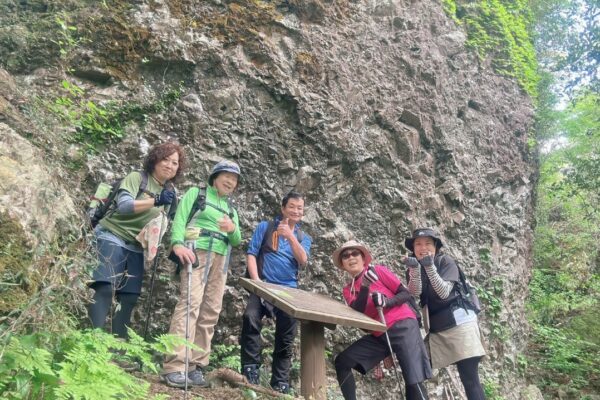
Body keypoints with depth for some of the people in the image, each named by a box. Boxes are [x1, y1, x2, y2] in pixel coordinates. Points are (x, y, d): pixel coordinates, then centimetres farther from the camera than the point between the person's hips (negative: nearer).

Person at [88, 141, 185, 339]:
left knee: (129, 297, 1)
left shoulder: (170, 191, 12)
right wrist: (155, 201, -31)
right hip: (112, 238, -6)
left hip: (137, 247, 6)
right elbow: (123, 205, -20)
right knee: (105, 288, -19)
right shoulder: (136, 177, -5)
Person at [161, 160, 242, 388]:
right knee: (190, 303, -20)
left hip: (220, 259, 6)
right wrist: (177, 243, -22)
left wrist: (233, 230, -6)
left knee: (211, 312, -1)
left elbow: (237, 241, 18)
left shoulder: (231, 208, 25)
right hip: (196, 252, -6)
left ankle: (194, 366, 2)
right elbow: (180, 220, -3)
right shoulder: (196, 193, 11)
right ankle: (174, 367, -23)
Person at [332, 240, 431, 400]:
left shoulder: (378, 270, 0)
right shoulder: (348, 290, 12)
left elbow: (406, 294, -2)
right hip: (379, 335, 5)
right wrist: (364, 287, -16)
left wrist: (387, 302, -21)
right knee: (342, 362, -7)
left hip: (403, 326, -5)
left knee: (413, 382, -12)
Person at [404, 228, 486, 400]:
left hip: (459, 322, -4)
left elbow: (444, 293, -16)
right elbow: (414, 294, -9)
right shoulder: (415, 268, 7)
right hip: (436, 328, 4)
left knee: (470, 378, -8)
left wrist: (429, 267, -28)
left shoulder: (445, 261, -4)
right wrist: (415, 268, -25)